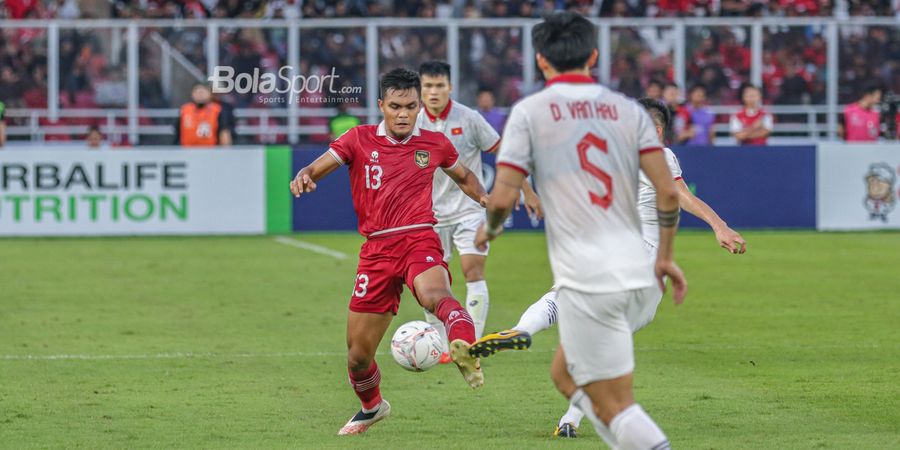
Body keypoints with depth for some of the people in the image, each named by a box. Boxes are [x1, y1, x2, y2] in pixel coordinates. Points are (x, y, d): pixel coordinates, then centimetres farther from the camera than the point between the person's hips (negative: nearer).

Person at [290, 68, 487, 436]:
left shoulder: (434, 144, 10)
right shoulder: (360, 139, 6)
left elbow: (464, 176, 29)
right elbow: (317, 168, -1)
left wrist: (484, 198, 8)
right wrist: (303, 177, -25)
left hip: (419, 241, -2)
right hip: (376, 251, 2)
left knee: (435, 295, -39)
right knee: (358, 354, 6)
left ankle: (465, 349, -68)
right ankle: (371, 407, 37)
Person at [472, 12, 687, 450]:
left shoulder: (529, 111, -1)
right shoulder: (628, 109, 9)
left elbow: (502, 198, -7)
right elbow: (667, 191, 0)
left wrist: (489, 229, 15)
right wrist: (665, 257, 12)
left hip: (587, 282, -5)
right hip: (640, 277, 5)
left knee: (615, 406, -2)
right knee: (567, 375, 23)